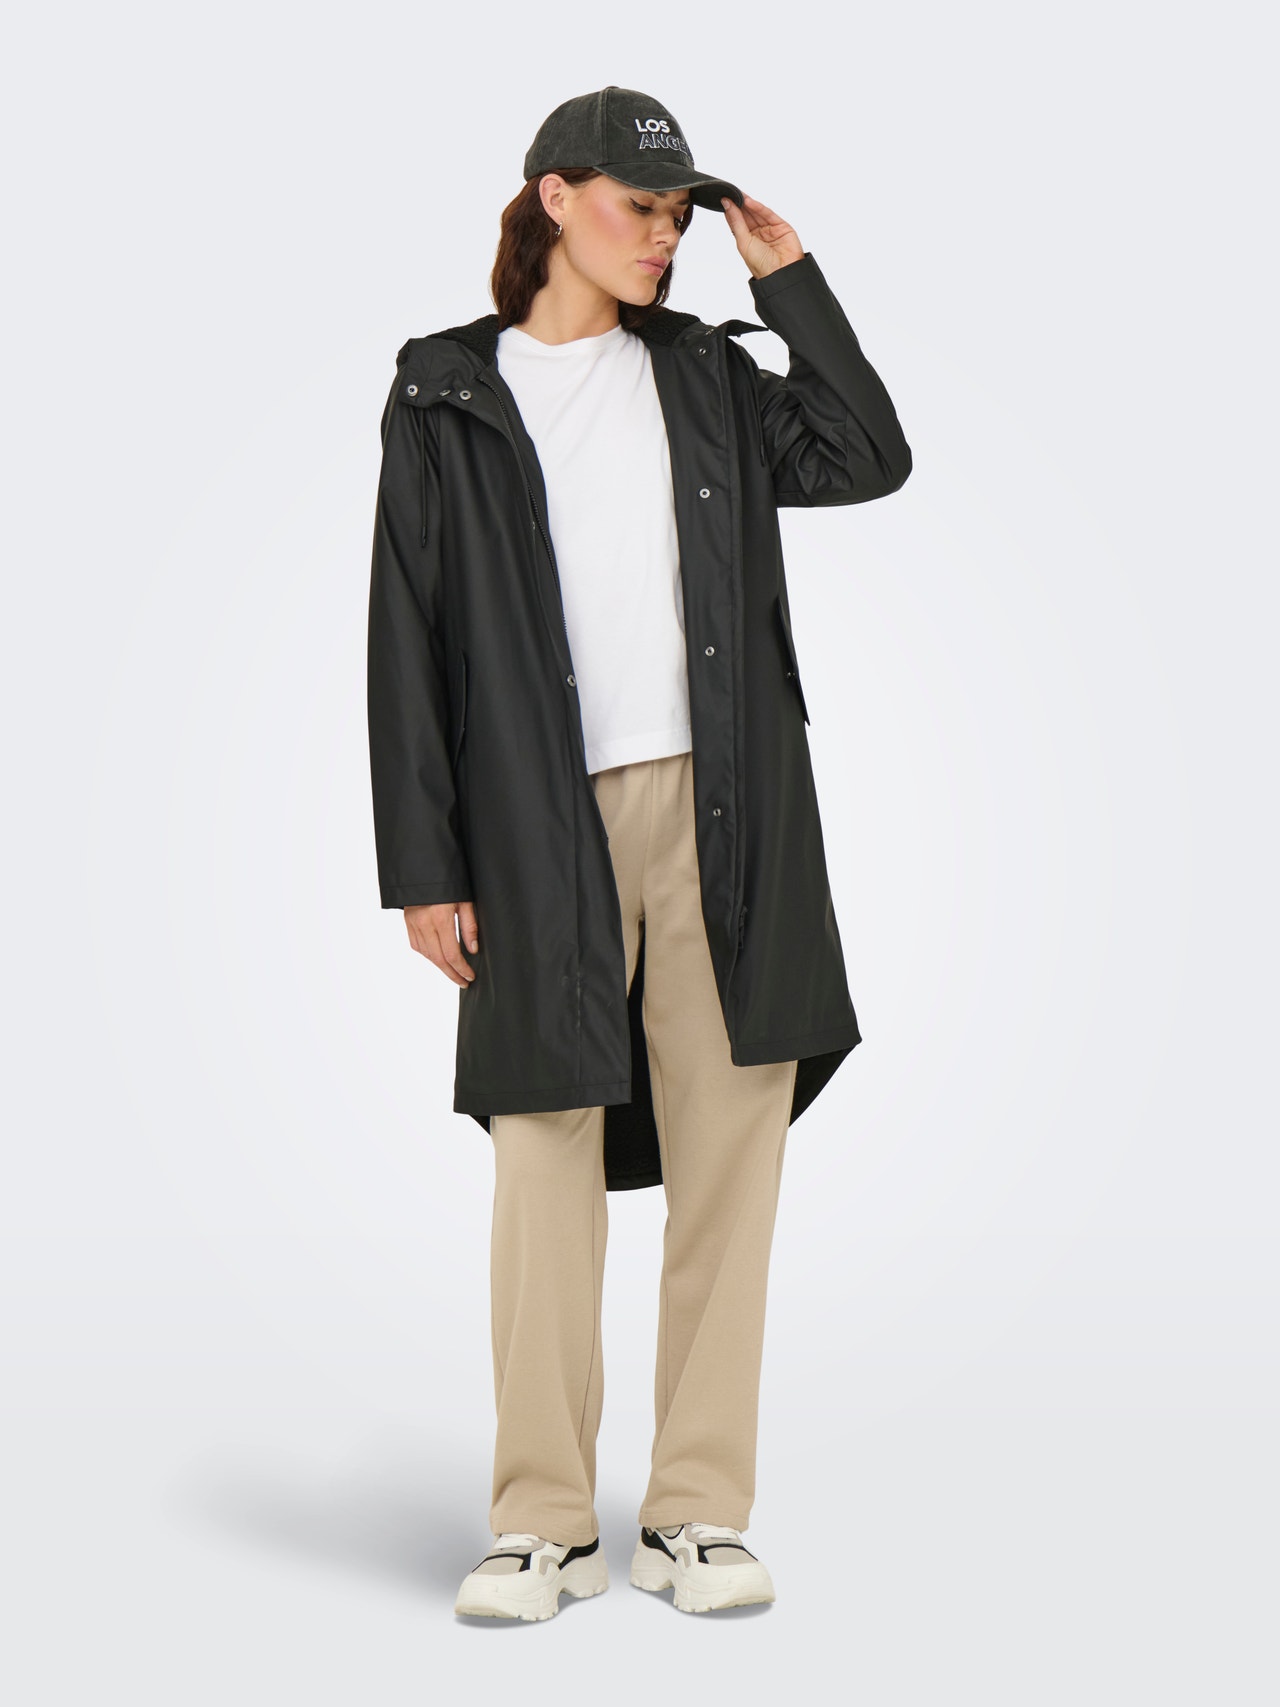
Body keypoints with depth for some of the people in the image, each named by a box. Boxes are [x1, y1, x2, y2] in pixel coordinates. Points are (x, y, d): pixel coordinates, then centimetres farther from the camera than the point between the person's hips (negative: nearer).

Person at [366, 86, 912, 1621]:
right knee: (547, 1165, -2)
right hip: (545, 831, -3)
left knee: (728, 1156, 2)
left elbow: (867, 458, 9)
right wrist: (423, 864, -2)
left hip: (725, 816, 3)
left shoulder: (701, 374, 17)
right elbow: (408, 643, 3)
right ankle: (544, 1523, 9)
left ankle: (700, 1512, 11)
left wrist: (788, 279, 9)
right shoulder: (446, 400, 7)